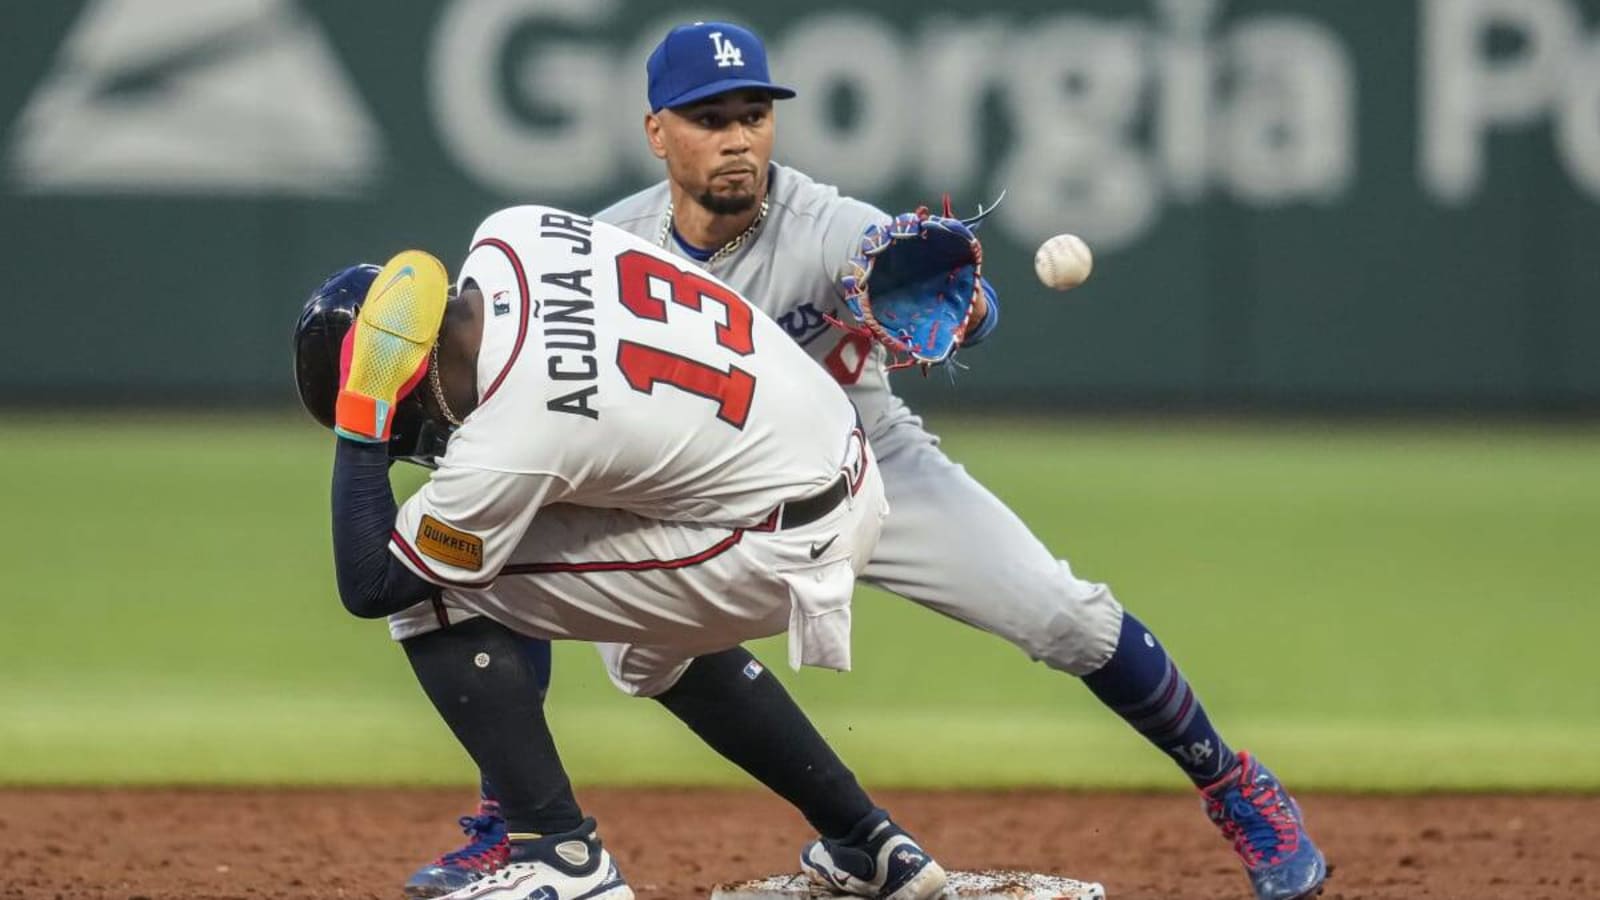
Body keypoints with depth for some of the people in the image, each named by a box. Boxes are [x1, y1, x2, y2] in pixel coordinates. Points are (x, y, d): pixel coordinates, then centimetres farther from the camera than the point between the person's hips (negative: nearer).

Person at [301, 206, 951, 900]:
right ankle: (864, 839, 37)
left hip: (780, 551, -9)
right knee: (654, 645, 38)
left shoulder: (508, 448, -26)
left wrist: (359, 430, -13)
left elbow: (368, 589, -13)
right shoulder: (511, 236, -7)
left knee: (432, 592, -7)